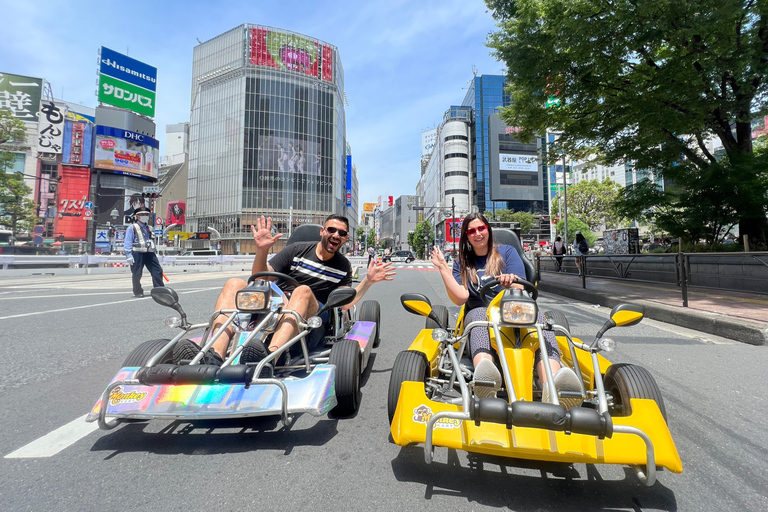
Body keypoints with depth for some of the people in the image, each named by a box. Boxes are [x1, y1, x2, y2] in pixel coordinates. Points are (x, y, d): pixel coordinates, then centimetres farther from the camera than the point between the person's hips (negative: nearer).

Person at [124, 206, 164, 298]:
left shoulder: (149, 228, 20)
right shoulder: (132, 228, 1)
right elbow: (128, 242, -4)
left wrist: (154, 253, 21)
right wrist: (128, 255, -12)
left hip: (149, 253, 5)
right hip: (137, 253, -5)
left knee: (157, 271, -1)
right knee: (137, 274, 1)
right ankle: (138, 292, 13)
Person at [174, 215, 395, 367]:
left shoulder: (343, 266, 16)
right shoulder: (297, 250, 13)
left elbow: (344, 303, 5)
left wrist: (367, 281, -7)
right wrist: (262, 250, -9)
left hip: (311, 316, -2)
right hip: (275, 307, 3)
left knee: (303, 291, -34)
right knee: (234, 283, -18)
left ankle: (269, 356, -58)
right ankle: (216, 355, -40)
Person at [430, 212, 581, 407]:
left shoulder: (507, 252, 12)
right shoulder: (462, 263, 14)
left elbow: (520, 289, -2)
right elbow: (460, 298, -3)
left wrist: (510, 283, -27)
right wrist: (443, 267, -7)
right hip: (479, 312, 0)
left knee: (539, 317, -33)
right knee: (481, 315, -37)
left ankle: (552, 389, -61)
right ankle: (485, 381, -67)